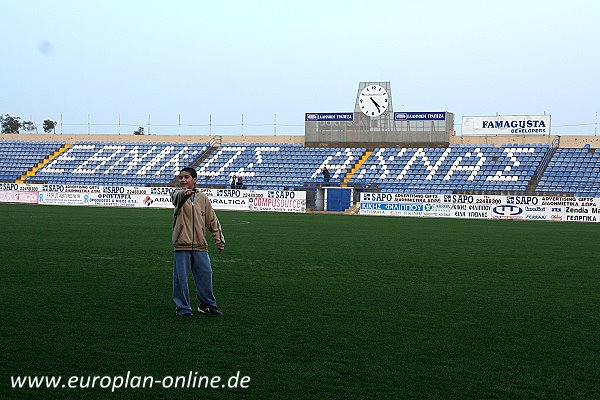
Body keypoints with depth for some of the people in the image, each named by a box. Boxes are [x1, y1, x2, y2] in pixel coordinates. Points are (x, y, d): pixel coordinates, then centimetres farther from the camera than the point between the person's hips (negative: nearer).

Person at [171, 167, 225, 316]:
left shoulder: (202, 197, 9)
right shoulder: (178, 195, 0)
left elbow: (212, 220, 14)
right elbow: (178, 196, -27)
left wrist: (219, 240, 11)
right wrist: (185, 193, -51)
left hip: (200, 245, 3)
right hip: (182, 244, -2)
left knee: (205, 275, 5)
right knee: (181, 278, 0)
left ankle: (208, 305, 22)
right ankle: (182, 308, 13)